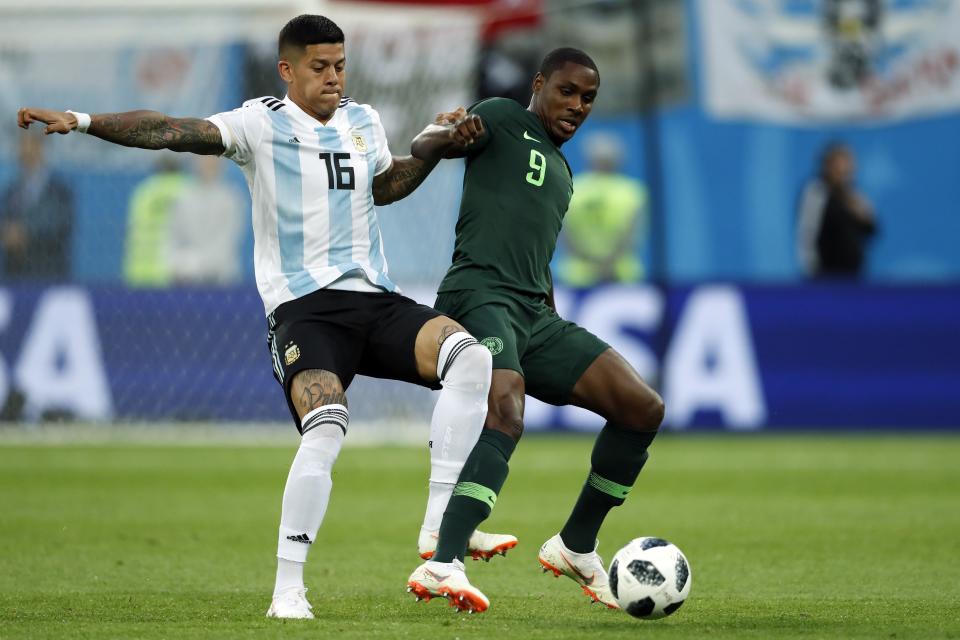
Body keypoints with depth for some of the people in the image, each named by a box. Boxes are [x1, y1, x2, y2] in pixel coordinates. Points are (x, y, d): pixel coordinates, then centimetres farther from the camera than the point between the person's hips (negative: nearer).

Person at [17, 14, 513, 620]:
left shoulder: (364, 122, 16)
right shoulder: (262, 124, 0)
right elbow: (172, 131, -12)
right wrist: (81, 121, -23)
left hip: (377, 301, 5)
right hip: (303, 308, -5)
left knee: (471, 357, -21)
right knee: (326, 427, -30)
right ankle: (288, 589, -18)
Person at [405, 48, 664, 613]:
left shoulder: (561, 170, 29)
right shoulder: (504, 119, 7)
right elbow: (423, 147, -7)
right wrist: (451, 137, -30)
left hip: (535, 313, 8)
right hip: (480, 293, -8)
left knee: (644, 408, 0)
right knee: (506, 412, -34)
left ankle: (576, 548, 12)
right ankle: (443, 565, -45)